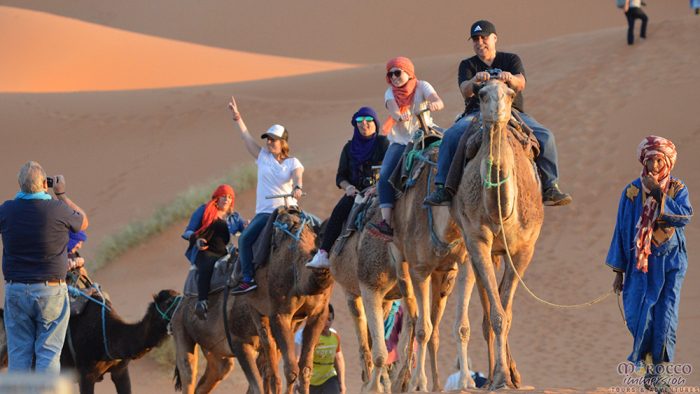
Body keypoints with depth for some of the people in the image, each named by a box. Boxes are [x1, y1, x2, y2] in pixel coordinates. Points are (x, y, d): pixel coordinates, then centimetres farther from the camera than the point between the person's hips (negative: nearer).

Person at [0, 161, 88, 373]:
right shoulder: (58, 210, -11)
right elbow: (83, 222, 10)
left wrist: (21, 194, 18)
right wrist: (61, 195, 17)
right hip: (51, 291, -2)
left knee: (18, 353, 7)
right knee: (49, 353, 1)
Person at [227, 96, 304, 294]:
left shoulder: (293, 163, 5)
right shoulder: (263, 157, 13)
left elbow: (298, 174, -15)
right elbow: (247, 138, 11)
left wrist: (297, 187, -38)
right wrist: (238, 119, 7)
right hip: (266, 211, 2)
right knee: (245, 239, -12)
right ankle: (248, 279, -9)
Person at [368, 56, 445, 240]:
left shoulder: (422, 87, 0)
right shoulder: (391, 92, 7)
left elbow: (438, 101, -19)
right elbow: (393, 109, -15)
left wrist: (435, 104, -45)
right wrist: (399, 116, -39)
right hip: (400, 142, 2)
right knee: (385, 175, -20)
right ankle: (386, 223, -26)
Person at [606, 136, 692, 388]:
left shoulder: (677, 189, 1)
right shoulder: (632, 192, 0)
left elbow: (685, 215, -19)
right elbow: (622, 231, 3)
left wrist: (658, 194, -23)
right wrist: (619, 272, 2)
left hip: (670, 263, 0)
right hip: (641, 263, 0)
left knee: (665, 317, -7)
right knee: (638, 315, -4)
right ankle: (641, 358, 21)